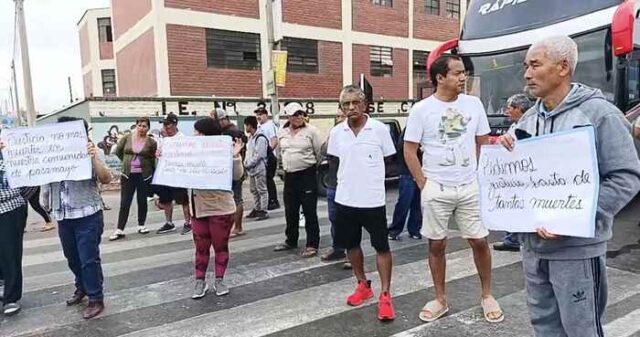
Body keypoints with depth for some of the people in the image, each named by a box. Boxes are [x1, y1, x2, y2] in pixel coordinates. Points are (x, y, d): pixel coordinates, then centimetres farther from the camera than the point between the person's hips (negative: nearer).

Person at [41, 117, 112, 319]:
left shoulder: (90, 153, -6)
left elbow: (106, 179, -15)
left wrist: (94, 158, -25)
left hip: (87, 215, -5)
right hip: (63, 216, 5)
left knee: (89, 259, -2)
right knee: (72, 258, 19)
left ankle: (96, 299, 9)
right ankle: (82, 288, 39)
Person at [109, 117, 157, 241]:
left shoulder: (151, 142, -4)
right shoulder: (127, 138, -1)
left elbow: (153, 159, 4)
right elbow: (117, 152, 11)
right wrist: (127, 162, 13)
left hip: (144, 175, 0)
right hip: (128, 175, 1)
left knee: (142, 201, 10)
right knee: (124, 203, 2)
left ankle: (141, 225, 25)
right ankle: (120, 230, 6)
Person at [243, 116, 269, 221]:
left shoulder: (260, 138, -16)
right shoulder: (250, 137, 13)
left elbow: (259, 155, -20)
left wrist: (248, 164, -15)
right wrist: (246, 163, 4)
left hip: (259, 168, -9)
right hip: (251, 169, 10)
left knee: (262, 190, -2)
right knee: (253, 190, 16)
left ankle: (263, 211, 3)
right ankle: (256, 209, 26)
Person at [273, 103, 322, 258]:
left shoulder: (311, 131, -7)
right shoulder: (282, 133, 7)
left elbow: (319, 152, -1)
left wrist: (314, 167, 8)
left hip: (307, 174, -5)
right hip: (289, 175, 5)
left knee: (310, 211, -1)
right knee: (290, 211, 15)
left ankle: (312, 245, 7)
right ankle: (291, 241, 30)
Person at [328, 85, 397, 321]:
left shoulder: (380, 129, -8)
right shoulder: (336, 132, 1)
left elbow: (389, 159, 3)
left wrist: (371, 180, 4)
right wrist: (347, 180, 9)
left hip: (373, 200, -4)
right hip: (345, 199, 4)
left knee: (382, 247, 2)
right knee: (351, 244, 15)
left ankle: (385, 295, 15)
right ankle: (363, 285, 34)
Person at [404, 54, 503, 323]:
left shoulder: (474, 104, 2)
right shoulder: (421, 109, -6)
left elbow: (484, 143, 11)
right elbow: (409, 151, -3)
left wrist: (480, 175, 5)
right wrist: (424, 184, -7)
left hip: (470, 187, 2)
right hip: (436, 190, -2)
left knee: (480, 241, 7)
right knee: (436, 245, 7)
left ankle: (487, 296, 28)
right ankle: (440, 300, 24)